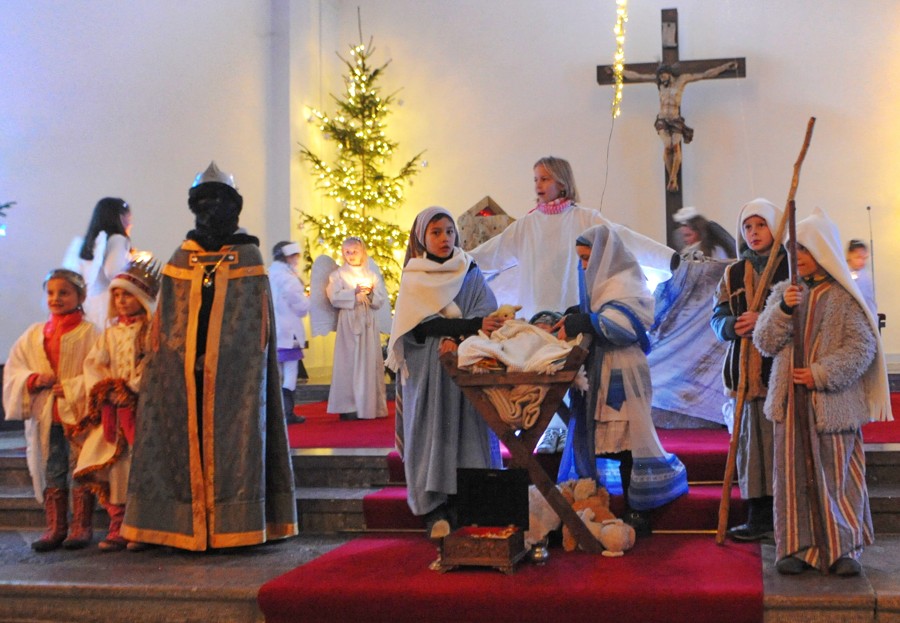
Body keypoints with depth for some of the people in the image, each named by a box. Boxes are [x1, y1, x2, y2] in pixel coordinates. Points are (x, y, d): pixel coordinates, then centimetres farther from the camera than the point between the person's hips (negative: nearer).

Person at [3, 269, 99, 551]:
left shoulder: (89, 332, -2)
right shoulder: (34, 335, 12)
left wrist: (71, 388, -17)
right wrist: (34, 379, -9)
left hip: (79, 414, -4)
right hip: (44, 416, 4)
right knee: (51, 473, 8)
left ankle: (81, 527, 10)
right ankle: (55, 528, 15)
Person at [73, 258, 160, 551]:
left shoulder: (153, 330, -3)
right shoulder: (111, 332, 16)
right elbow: (93, 364, 11)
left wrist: (132, 388, -18)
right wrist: (107, 389, -5)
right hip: (114, 408, 5)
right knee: (114, 464, 3)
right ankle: (118, 527, 9)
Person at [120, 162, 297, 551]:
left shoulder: (249, 256, 6)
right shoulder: (181, 257, 12)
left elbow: (259, 318, 1)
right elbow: (164, 316, 9)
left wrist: (253, 358, -9)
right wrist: (160, 356, -2)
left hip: (236, 368, -2)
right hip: (183, 368, 2)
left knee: (234, 438, -2)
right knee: (186, 438, 1)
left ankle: (237, 524, 3)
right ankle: (185, 524, 6)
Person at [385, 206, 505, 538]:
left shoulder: (471, 273, 12)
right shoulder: (413, 278, 6)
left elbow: (487, 310, -1)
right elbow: (422, 324, -8)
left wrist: (455, 337, -19)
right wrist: (472, 325, -22)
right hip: (427, 370, -1)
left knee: (470, 431, -4)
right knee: (433, 432, -6)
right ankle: (436, 509, -6)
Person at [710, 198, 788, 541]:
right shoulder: (733, 275, 17)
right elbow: (719, 317, 11)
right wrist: (734, 326, -11)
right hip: (749, 371, 4)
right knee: (752, 439, 5)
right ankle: (759, 516, 12)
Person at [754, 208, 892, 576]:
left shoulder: (843, 297, -2)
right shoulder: (784, 292, 10)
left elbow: (863, 346, -7)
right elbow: (764, 342, 3)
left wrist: (822, 374, -17)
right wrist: (783, 309, -13)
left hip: (833, 403, -3)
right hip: (791, 403, 3)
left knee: (837, 475, 2)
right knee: (793, 475, 5)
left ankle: (843, 549, 12)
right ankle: (795, 548, 13)